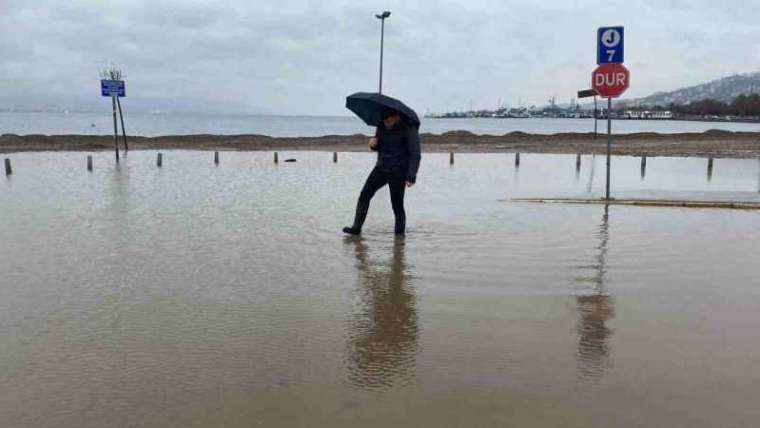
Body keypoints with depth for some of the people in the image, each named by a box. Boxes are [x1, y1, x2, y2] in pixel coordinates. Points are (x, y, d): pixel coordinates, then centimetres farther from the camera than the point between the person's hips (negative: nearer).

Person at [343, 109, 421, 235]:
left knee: (397, 205, -2)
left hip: (398, 173, -6)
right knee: (364, 196, -4)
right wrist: (373, 143, -6)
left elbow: (415, 154, -18)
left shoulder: (409, 129, -13)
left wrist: (411, 176, -27)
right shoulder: (382, 126, 6)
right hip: (381, 168, 6)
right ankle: (356, 228, 1)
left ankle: (400, 232, 13)